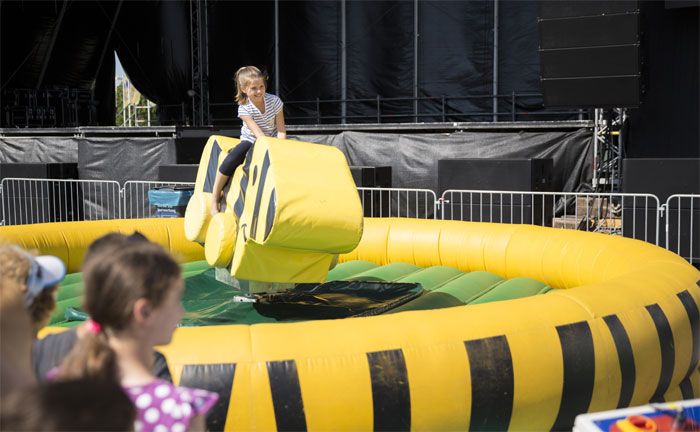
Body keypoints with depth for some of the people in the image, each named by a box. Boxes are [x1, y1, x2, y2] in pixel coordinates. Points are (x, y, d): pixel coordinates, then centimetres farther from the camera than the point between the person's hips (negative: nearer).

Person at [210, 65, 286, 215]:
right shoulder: (244, 108, -17)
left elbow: (281, 130, -12)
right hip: (251, 142, -3)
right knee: (230, 161, -29)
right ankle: (214, 200, -15)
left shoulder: (274, 101, -13)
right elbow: (259, 135, -26)